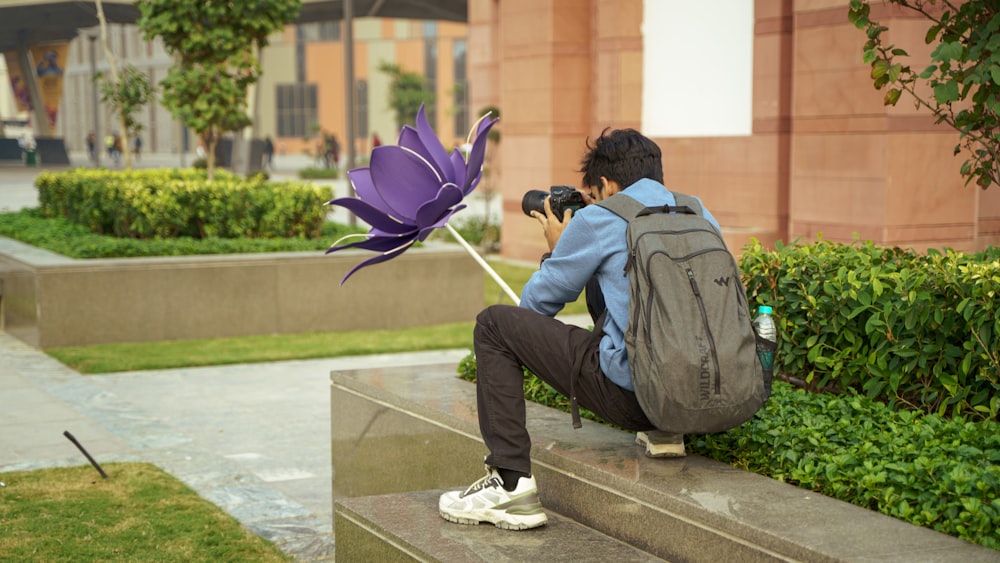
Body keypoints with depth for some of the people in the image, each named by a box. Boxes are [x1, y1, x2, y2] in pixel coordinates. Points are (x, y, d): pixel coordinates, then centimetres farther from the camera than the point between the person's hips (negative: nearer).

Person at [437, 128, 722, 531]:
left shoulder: (598, 219, -2)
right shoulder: (699, 214, 15)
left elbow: (536, 303, 8)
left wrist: (556, 250, 26)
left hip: (632, 393, -7)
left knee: (494, 325, 7)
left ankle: (511, 485, 2)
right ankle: (661, 429, 24)